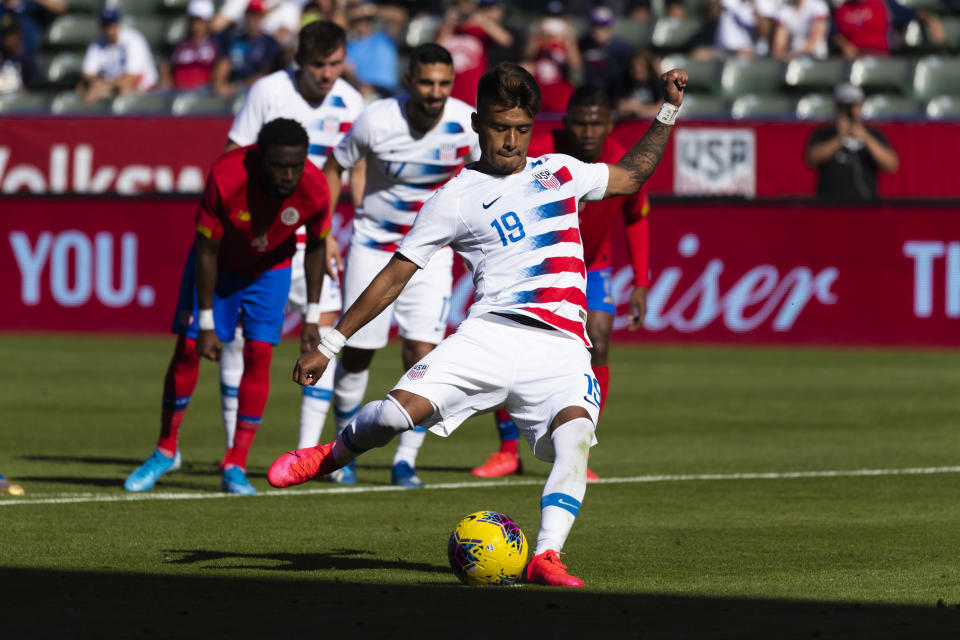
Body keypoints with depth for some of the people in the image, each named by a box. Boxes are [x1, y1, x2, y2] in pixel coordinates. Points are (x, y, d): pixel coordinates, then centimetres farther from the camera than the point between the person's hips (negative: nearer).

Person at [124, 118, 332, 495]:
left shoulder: (315, 190, -29)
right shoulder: (226, 178, -36)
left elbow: (316, 247, -8)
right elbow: (207, 251, -25)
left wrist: (312, 317, -7)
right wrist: (206, 323, -22)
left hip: (270, 270, 1)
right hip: (219, 264, -1)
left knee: (258, 355, -11)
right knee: (188, 350, -5)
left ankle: (236, 467, -4)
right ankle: (166, 452, 14)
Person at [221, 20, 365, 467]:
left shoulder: (350, 103, 0)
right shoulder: (268, 92, -11)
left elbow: (356, 168, 12)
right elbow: (232, 160, -6)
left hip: (316, 234, 3)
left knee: (325, 326, -9)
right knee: (241, 332, -3)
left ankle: (308, 448, -4)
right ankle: (232, 449, 9)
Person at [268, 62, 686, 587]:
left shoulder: (558, 171, 19)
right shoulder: (456, 199, 8)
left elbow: (629, 177, 36)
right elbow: (395, 274, 10)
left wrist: (668, 112, 28)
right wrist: (330, 344, 9)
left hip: (560, 348, 2)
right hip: (492, 333, -2)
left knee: (575, 433, -29)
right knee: (400, 410, -20)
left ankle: (545, 557, -29)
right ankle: (332, 455, 13)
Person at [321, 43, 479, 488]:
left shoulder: (468, 124, -15)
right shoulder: (377, 121, -20)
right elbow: (334, 167, -4)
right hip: (373, 246, -1)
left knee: (422, 353, -12)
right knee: (357, 352, 4)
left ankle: (405, 460, -1)